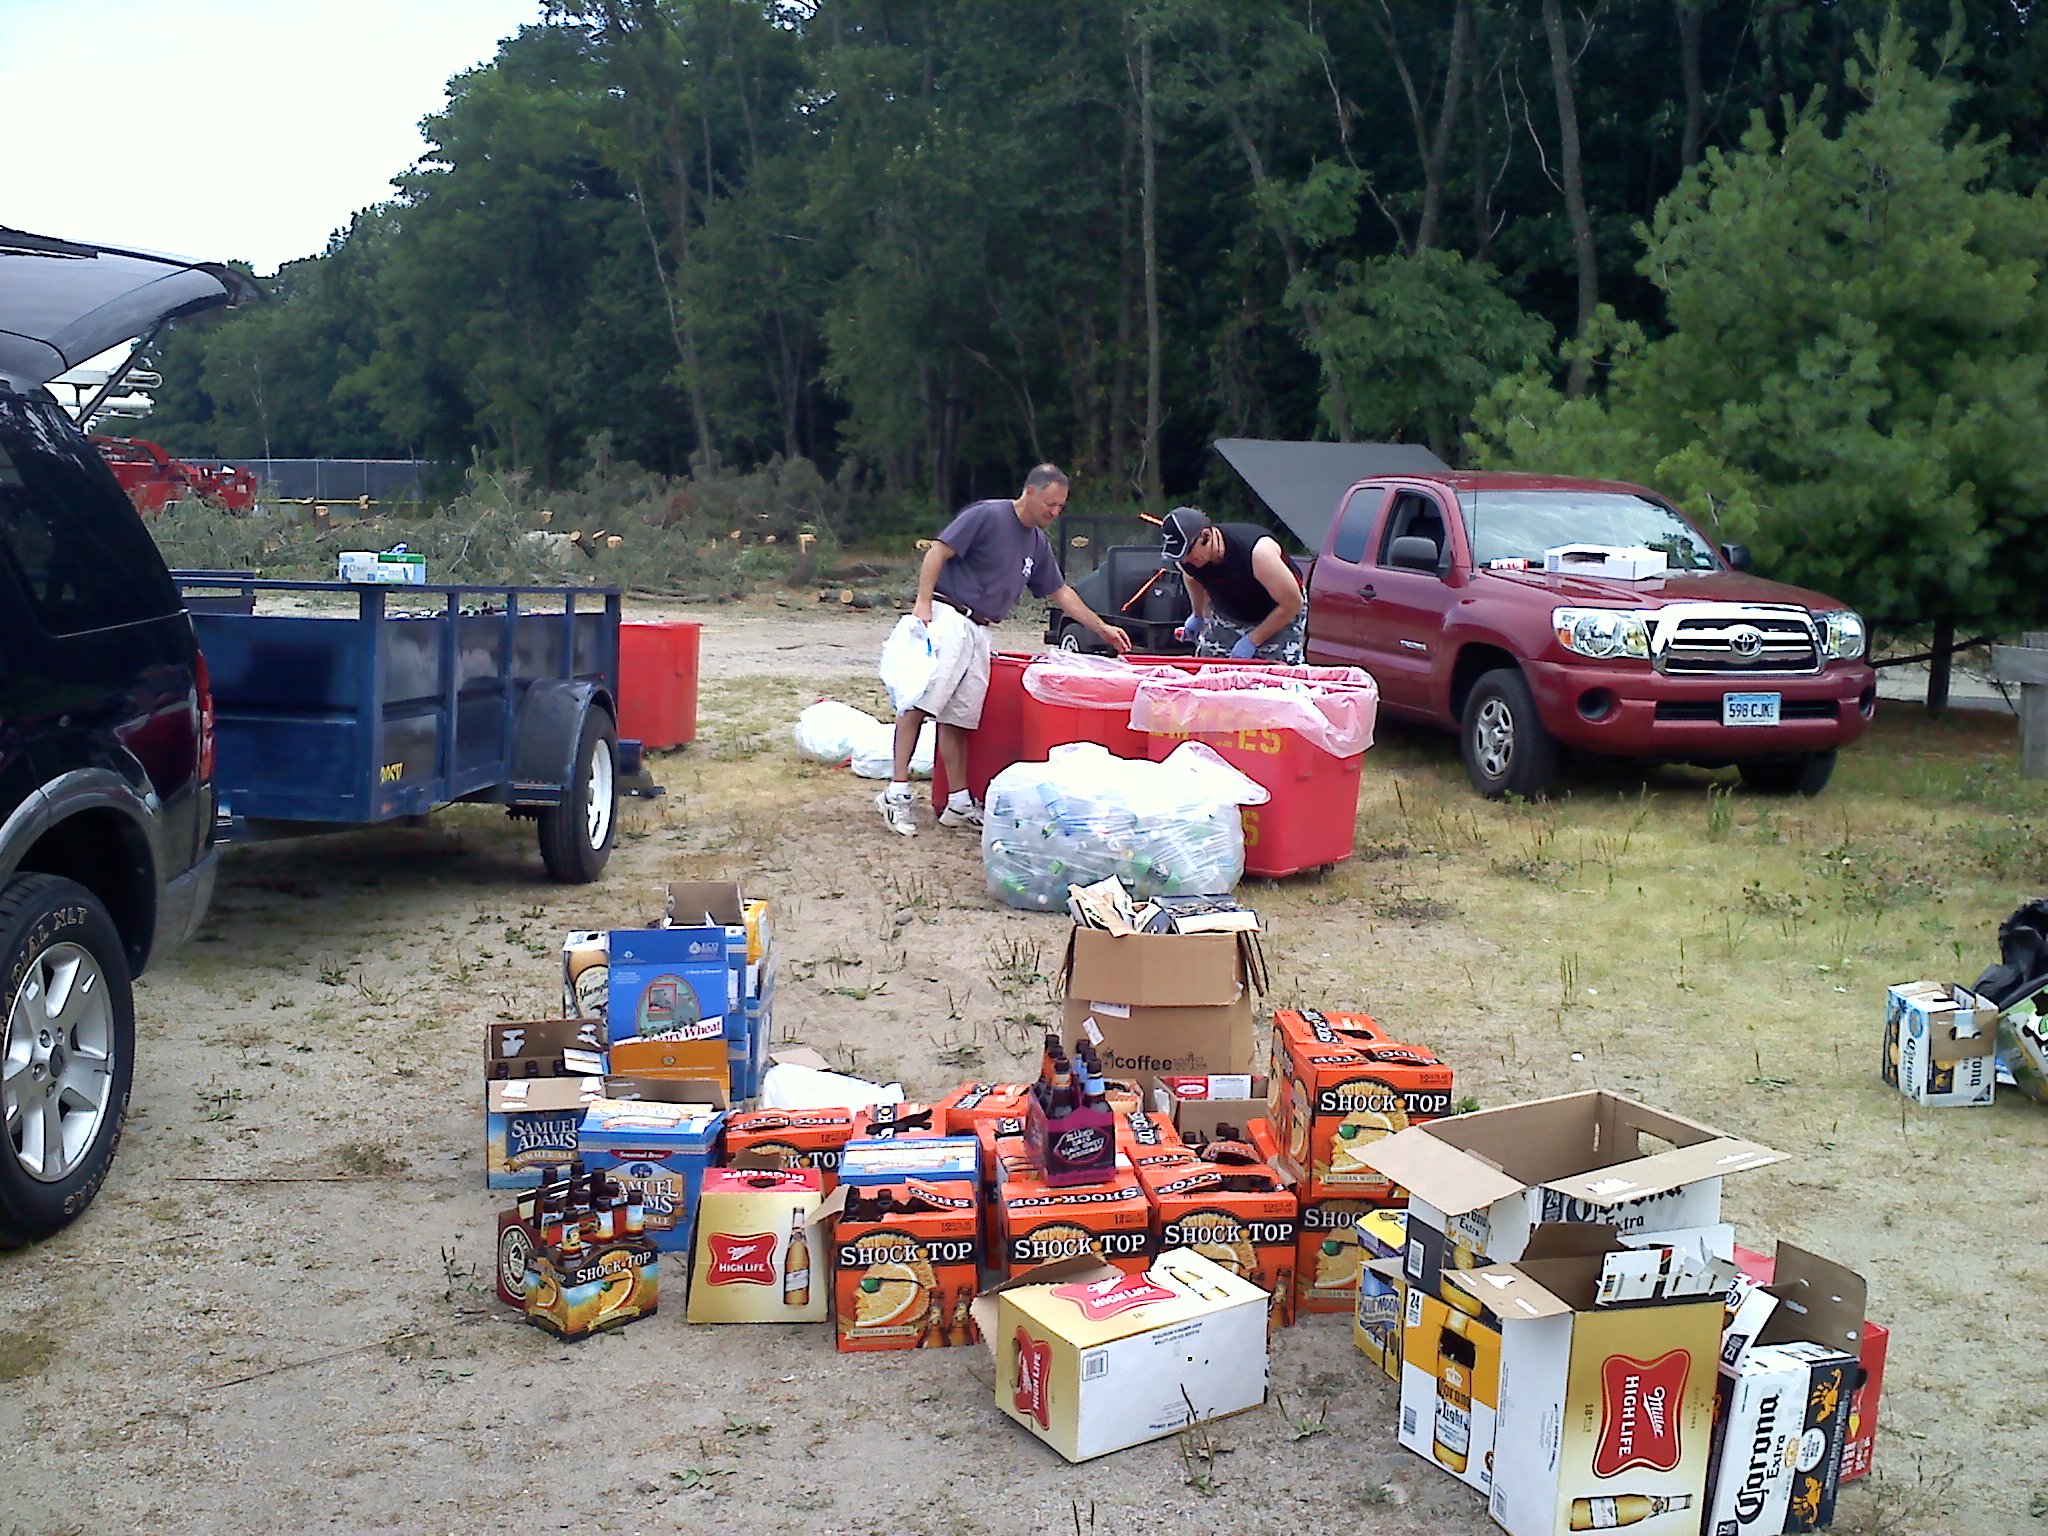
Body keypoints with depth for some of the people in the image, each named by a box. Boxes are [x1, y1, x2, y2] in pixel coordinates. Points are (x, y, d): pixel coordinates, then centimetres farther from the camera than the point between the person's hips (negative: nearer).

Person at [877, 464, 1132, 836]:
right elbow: (938, 552, -11)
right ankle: (897, 792, -13)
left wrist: (1102, 628, 24)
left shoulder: (1038, 543, 18)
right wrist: (923, 603, -19)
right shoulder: (987, 516, -7)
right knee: (920, 701, -13)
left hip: (980, 631, 8)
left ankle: (959, 803, 9)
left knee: (960, 716, 7)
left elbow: (1060, 592, 27)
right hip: (947, 618, -8)